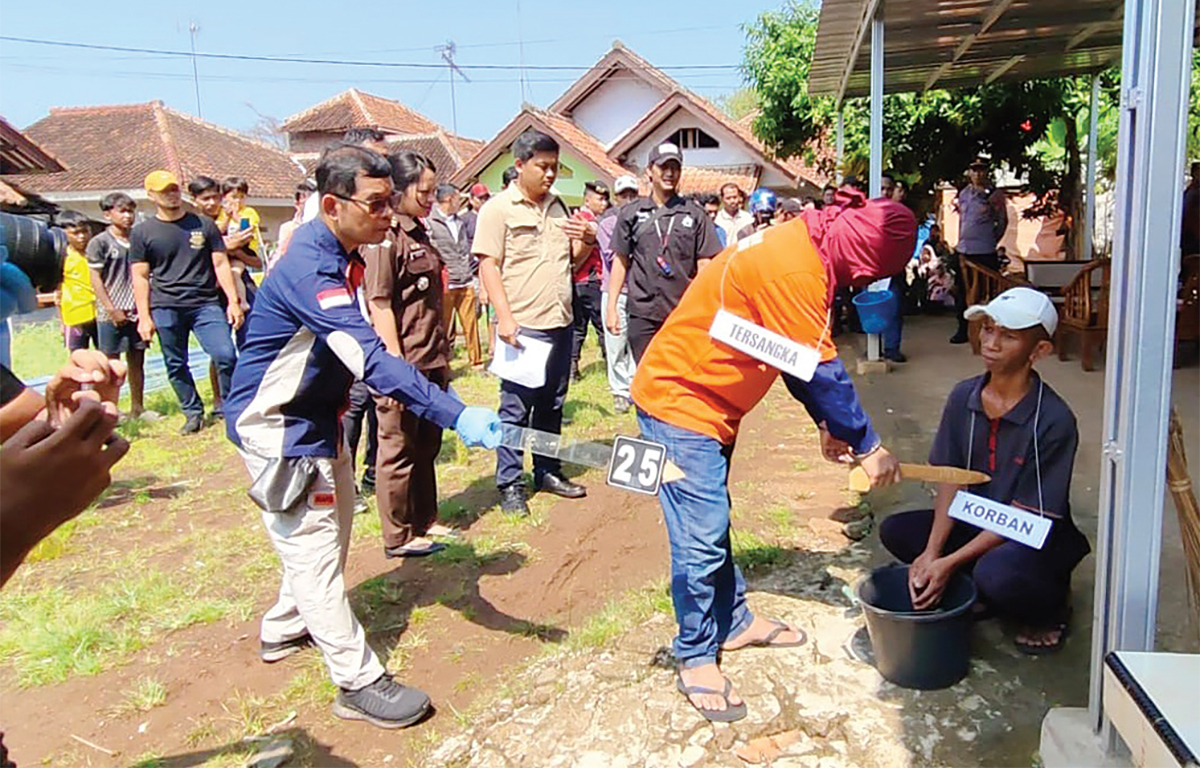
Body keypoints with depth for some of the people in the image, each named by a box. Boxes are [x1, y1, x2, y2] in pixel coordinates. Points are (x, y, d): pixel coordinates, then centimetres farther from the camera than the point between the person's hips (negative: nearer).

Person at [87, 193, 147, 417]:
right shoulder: (99, 243, -4)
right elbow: (96, 279, -5)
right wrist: (111, 309, -10)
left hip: (136, 312, 4)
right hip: (112, 314, -4)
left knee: (137, 361, 10)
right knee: (112, 364, 2)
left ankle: (137, 407, 19)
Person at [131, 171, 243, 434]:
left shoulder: (204, 225, 10)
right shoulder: (142, 232, 8)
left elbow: (220, 264, 9)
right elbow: (140, 277, 8)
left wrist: (233, 301, 0)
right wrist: (144, 317, 1)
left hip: (206, 303, 0)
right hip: (166, 308, 1)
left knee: (226, 355, -13)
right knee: (176, 365, 5)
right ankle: (193, 413, 19)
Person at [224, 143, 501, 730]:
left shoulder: (338, 255, 2)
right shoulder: (309, 268, -30)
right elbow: (371, 358, -40)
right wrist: (457, 416, -45)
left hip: (316, 414, 10)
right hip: (275, 425, -10)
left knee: (331, 525, 20)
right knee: (314, 546, -4)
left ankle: (285, 628, 41)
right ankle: (359, 682, 5)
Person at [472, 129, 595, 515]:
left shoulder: (558, 206, 15)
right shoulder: (498, 208, -4)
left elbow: (572, 259, 21)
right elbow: (489, 266, -9)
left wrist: (587, 240, -1)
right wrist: (505, 317, -18)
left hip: (559, 323, 7)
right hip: (522, 326, -6)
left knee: (552, 404, 15)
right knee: (516, 408, 1)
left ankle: (548, 472, 28)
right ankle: (509, 484, 11)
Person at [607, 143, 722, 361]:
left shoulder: (695, 214, 5)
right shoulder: (631, 213, 7)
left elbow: (704, 265, 5)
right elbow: (621, 262, 10)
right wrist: (612, 307, 5)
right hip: (643, 314, 1)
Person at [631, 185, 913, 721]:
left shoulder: (802, 250, 6)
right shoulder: (795, 269, -25)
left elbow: (807, 360, 12)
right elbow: (821, 371, -21)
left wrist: (828, 424, 6)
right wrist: (868, 447, -10)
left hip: (705, 400, 10)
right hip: (679, 399, -10)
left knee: (712, 524, 19)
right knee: (701, 536, -4)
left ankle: (732, 622, 33)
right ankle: (695, 660, 10)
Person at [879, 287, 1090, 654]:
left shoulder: (1054, 421, -23)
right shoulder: (964, 397, -6)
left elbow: (1025, 517, -20)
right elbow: (951, 481, -5)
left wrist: (950, 563, -25)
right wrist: (931, 553, -18)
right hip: (978, 523, 6)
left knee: (996, 572, -37)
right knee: (895, 530, -13)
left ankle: (1051, 603, 0)